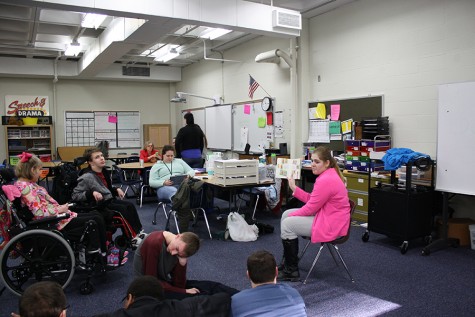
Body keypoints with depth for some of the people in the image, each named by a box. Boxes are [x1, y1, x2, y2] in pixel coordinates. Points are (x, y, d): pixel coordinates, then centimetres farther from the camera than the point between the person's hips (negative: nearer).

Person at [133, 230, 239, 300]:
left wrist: (182, 264, -26)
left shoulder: (179, 252, -8)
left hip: (166, 283, 7)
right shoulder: (154, 243, -28)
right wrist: (184, 292, -20)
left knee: (210, 286, -10)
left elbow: (179, 285, -8)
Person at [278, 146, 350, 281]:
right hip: (327, 216, 11)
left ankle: (291, 270, 3)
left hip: (330, 226, -11)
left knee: (287, 224, -10)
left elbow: (311, 207, -21)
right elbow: (312, 199, 9)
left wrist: (292, 215, -7)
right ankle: (286, 263, 20)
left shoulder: (326, 180, -24)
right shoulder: (328, 175, 9)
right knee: (286, 215, 12)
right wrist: (294, 188, 2)